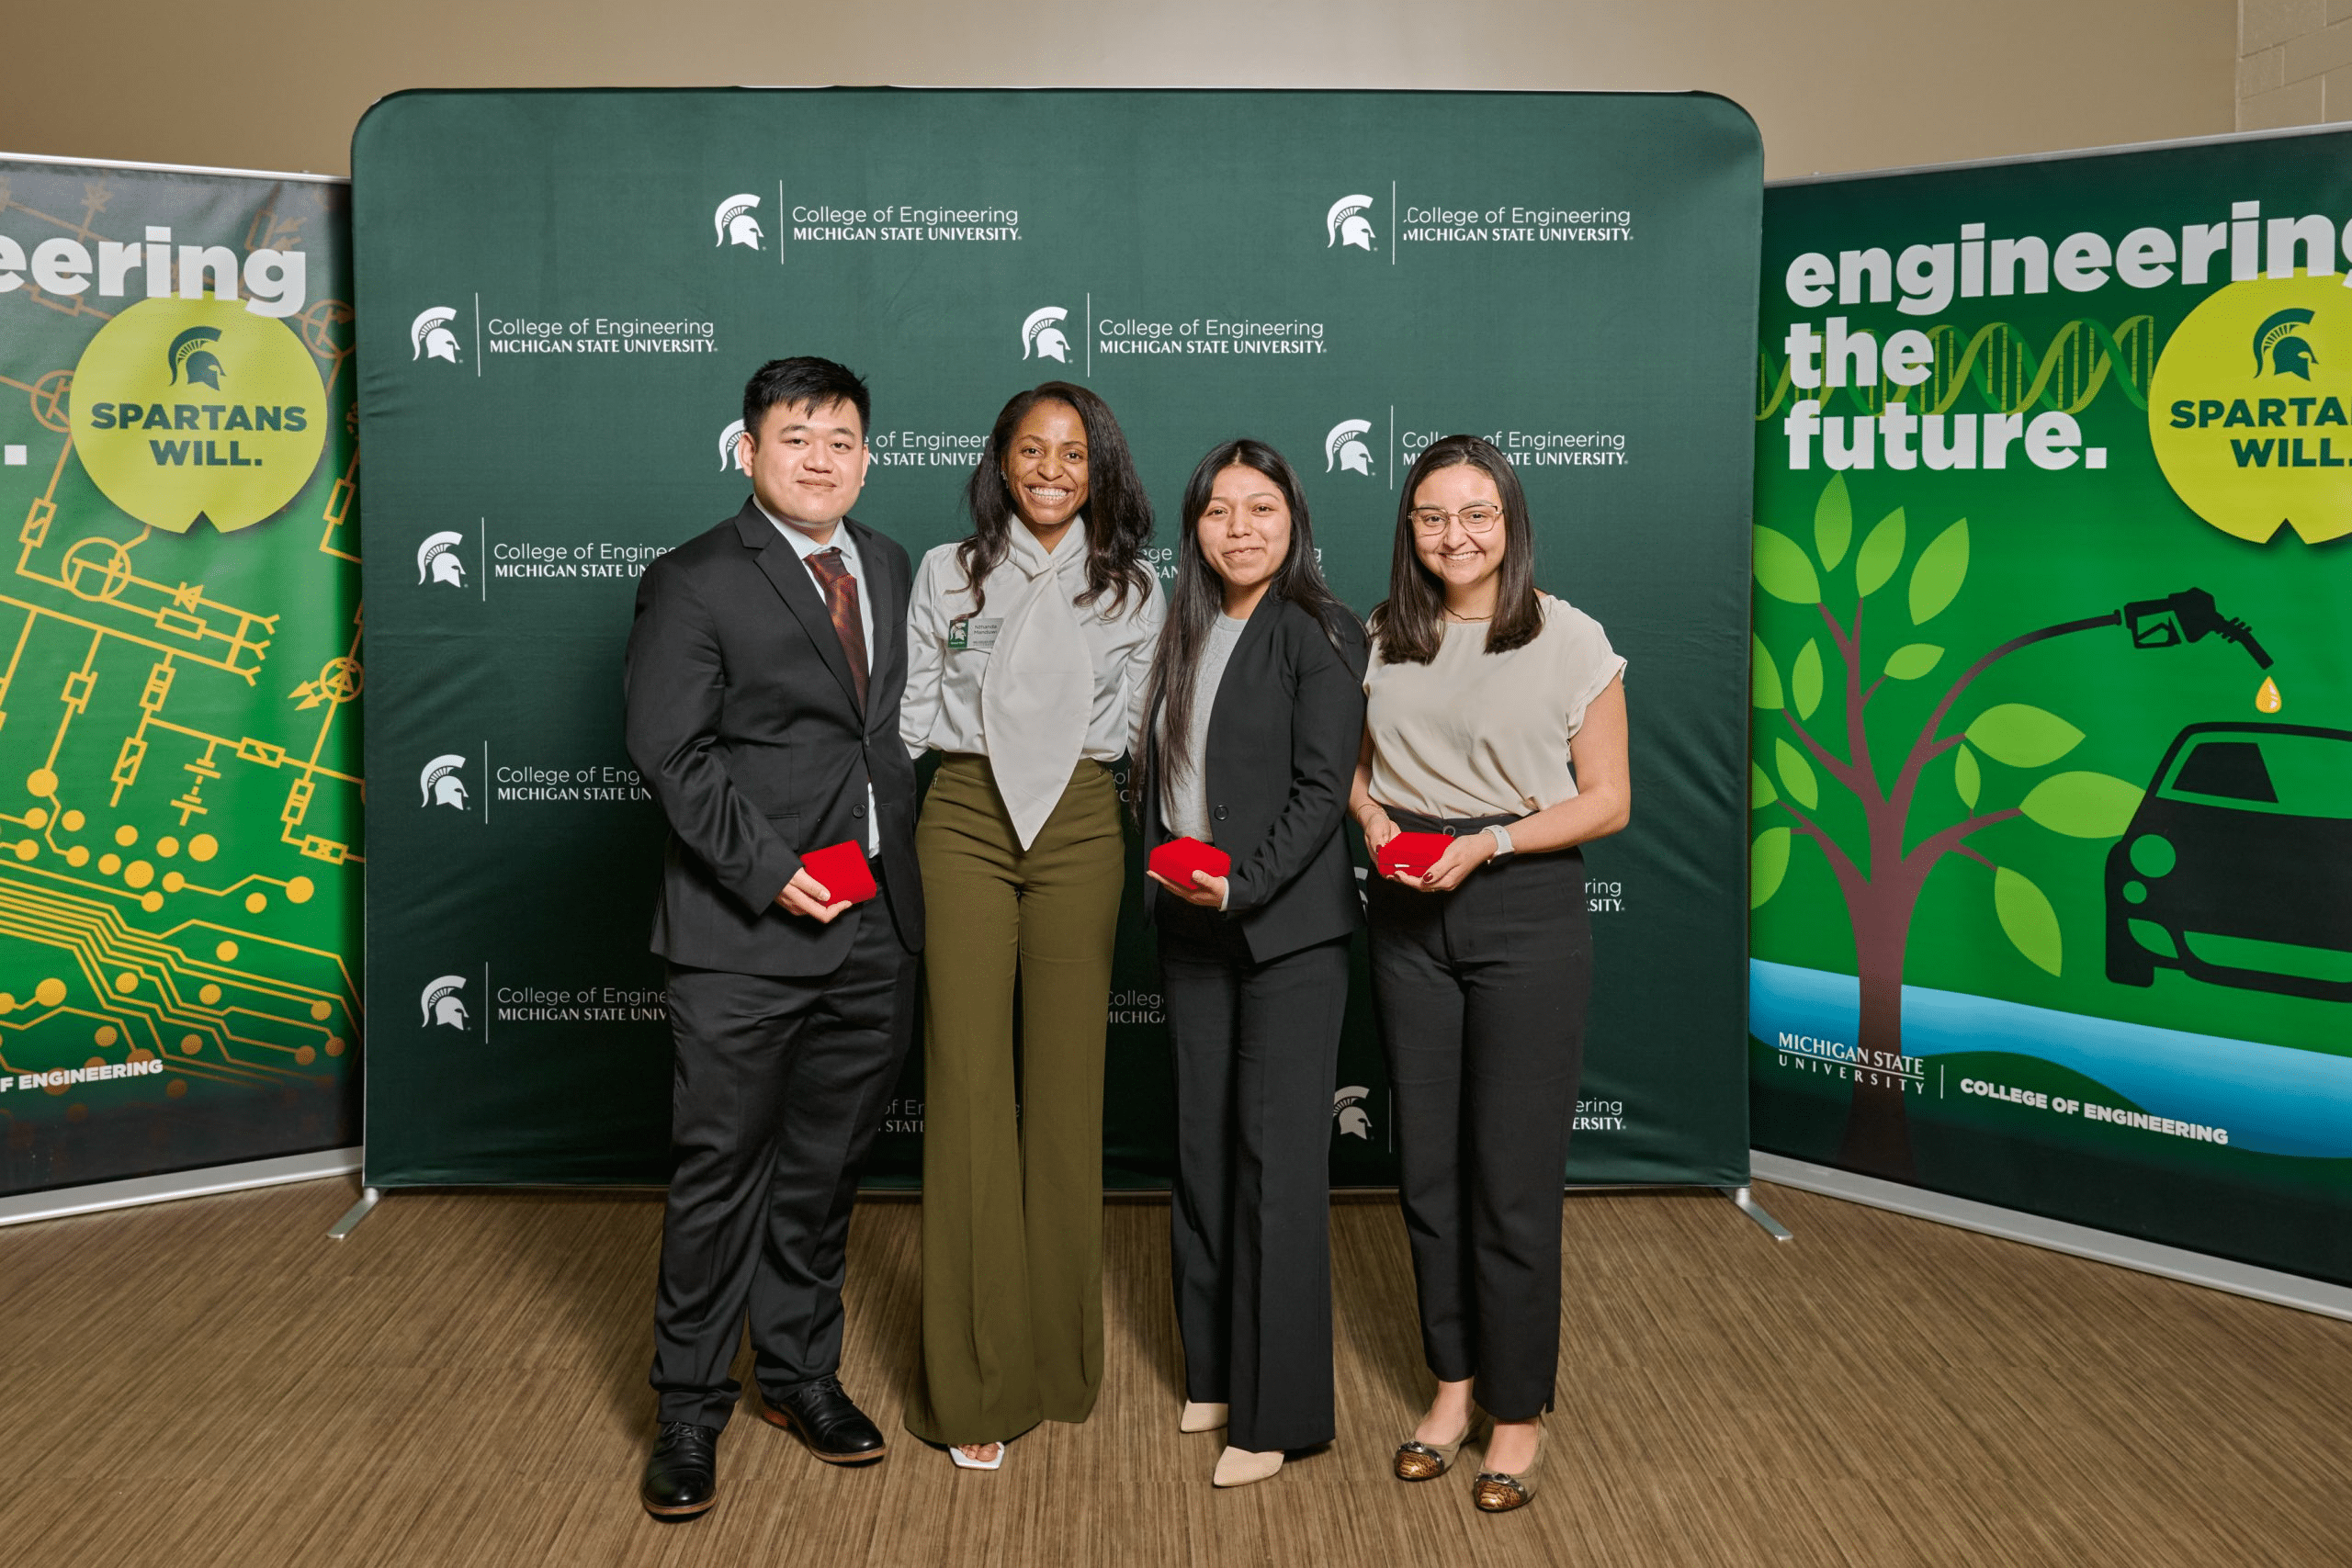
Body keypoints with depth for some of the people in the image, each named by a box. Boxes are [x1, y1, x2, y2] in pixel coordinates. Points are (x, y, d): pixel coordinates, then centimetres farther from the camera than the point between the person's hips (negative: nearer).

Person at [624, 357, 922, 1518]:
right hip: (743, 940, -5)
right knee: (720, 1172, 3)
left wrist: (900, 869, 7)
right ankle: (690, 1410, 17)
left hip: (872, 931, 5)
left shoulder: (889, 569, 13)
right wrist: (769, 871, -18)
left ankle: (800, 1371, 32)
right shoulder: (694, 583, -6)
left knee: (825, 1170, 16)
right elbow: (671, 751, -12)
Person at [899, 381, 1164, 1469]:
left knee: (1066, 1086, 5)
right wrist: (1001, 724, -3)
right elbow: (914, 716, 5)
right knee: (970, 1086, -2)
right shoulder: (946, 573, 6)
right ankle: (976, 1379, 5)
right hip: (967, 825, -1)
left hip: (1080, 833, 1)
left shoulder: (1132, 590, 7)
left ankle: (1058, 1348, 20)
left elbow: (1130, 726, 6)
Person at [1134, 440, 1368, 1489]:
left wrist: (1241, 887, -20)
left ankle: (1277, 1409, 5)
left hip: (1288, 930, -7)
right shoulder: (1186, 636, 13)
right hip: (1192, 929, 7)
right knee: (1203, 1147, 11)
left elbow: (1321, 790, -13)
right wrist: (1162, 867, 5)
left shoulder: (1320, 634, -7)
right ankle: (1214, 1370, 24)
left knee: (1276, 1159, -4)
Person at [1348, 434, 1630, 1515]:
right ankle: (1454, 1381, 27)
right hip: (1408, 915, 4)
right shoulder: (1381, 641, 6)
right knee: (1429, 1163, 11)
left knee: (1513, 1176, 0)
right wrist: (1372, 817, -5)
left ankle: (1519, 1410, 16)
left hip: (1526, 911, -4)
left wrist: (1488, 842, -17)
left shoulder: (1571, 641, -6)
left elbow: (1607, 799, -5)